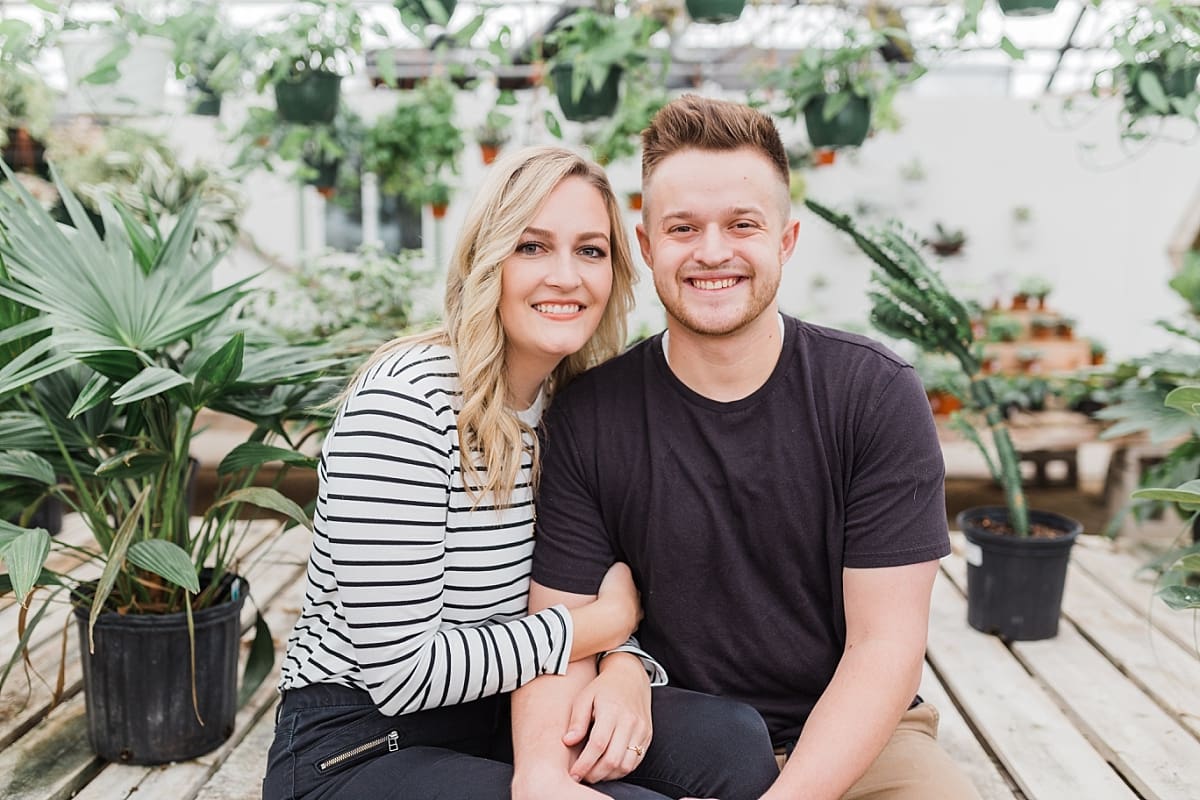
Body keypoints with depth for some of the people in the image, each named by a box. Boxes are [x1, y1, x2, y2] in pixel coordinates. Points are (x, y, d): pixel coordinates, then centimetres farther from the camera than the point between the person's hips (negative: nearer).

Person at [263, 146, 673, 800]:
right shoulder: (406, 401, -22)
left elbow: (606, 582, 5)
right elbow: (399, 670, -24)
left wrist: (625, 667, -19)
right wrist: (608, 621, -15)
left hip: (498, 720, 7)